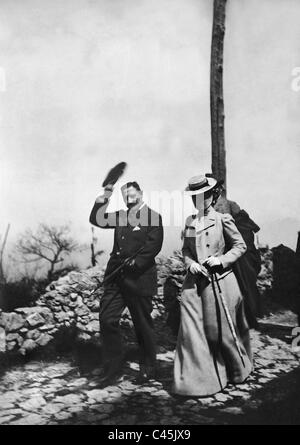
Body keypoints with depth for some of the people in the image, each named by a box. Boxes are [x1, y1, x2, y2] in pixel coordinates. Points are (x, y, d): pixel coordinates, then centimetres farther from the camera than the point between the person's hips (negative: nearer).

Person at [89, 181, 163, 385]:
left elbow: (154, 245, -14)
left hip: (139, 278, -5)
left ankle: (148, 368, 25)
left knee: (143, 325, 6)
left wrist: (134, 263, -21)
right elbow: (96, 220, 15)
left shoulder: (153, 217, -4)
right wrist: (103, 199, 5)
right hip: (116, 277, 6)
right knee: (107, 319, 1)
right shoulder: (120, 216, 15)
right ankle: (113, 367, 16)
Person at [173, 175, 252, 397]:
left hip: (219, 281, -3)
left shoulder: (222, 220, -5)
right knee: (191, 329, -1)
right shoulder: (189, 222, 8)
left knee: (219, 329, 8)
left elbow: (240, 246, 1)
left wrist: (222, 260, -12)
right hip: (195, 281, 4)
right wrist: (190, 263, -3)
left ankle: (237, 371, 35)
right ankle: (195, 379, 14)